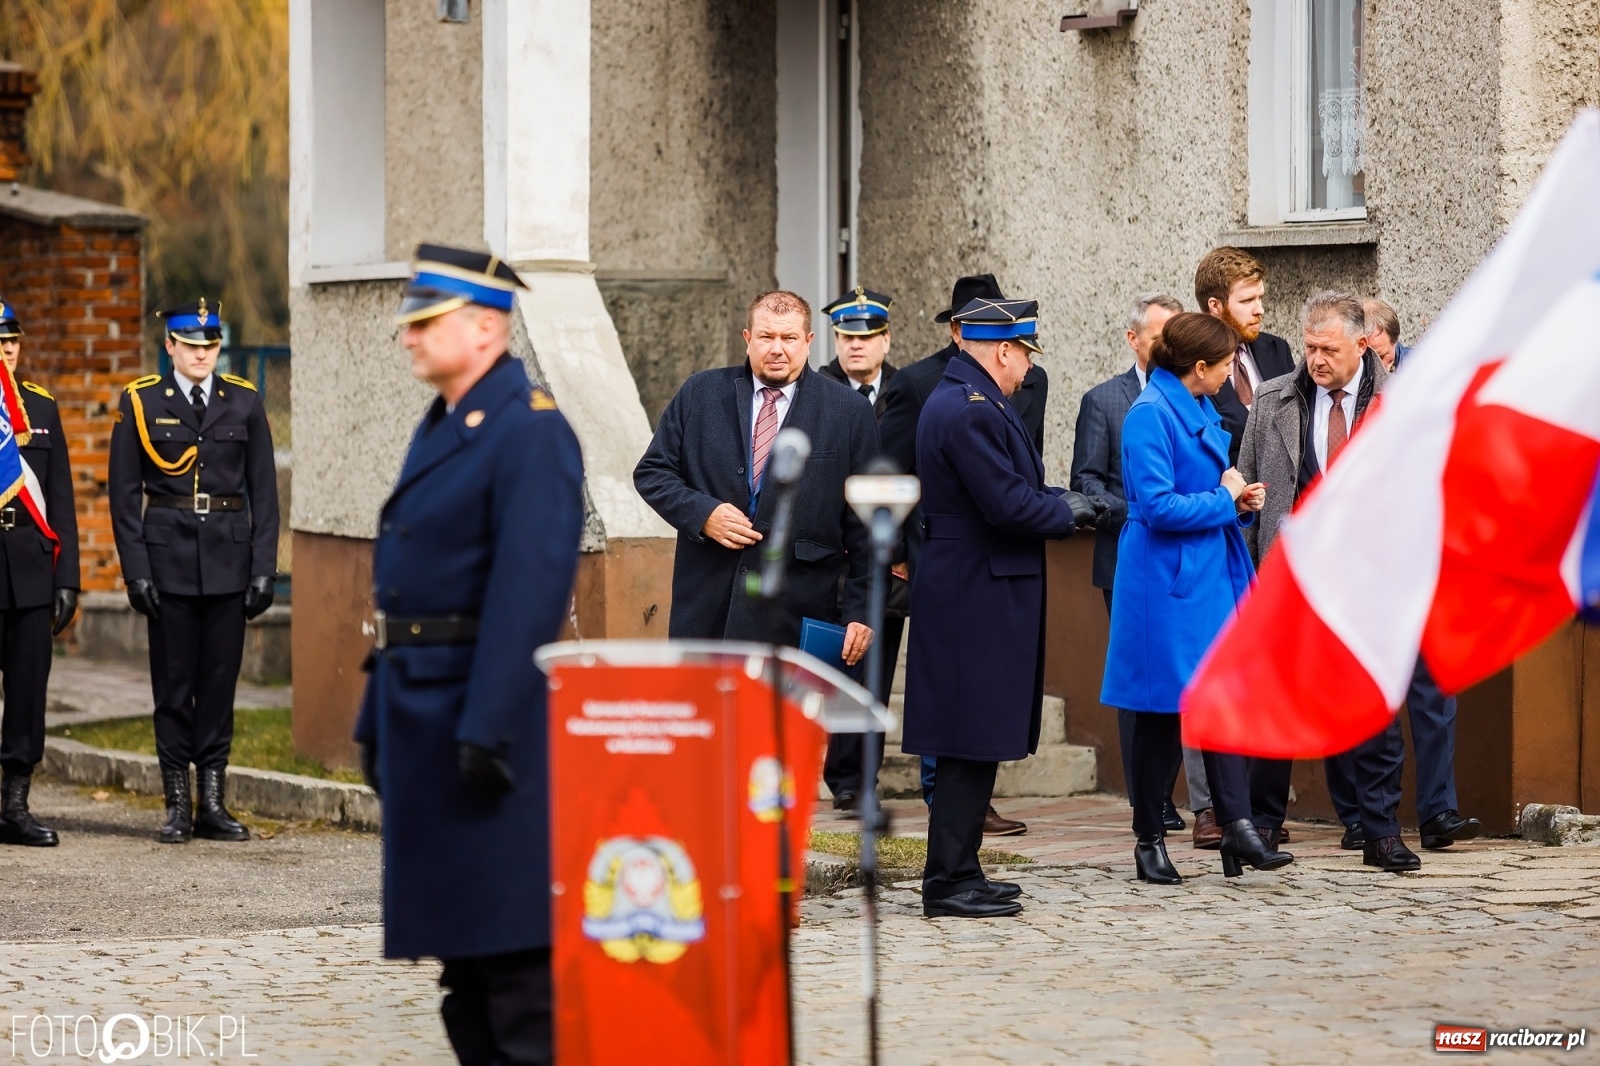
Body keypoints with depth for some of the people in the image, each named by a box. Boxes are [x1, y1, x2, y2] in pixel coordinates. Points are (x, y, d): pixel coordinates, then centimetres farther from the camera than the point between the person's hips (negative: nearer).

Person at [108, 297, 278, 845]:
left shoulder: (244, 403, 5)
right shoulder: (140, 403, 1)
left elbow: (263, 491, 6)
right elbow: (124, 493, 1)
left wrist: (264, 568, -1)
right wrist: (135, 570, -6)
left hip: (229, 558, 1)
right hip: (169, 556, -1)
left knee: (220, 681, 4)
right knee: (173, 683, 2)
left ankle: (213, 802, 10)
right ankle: (177, 803, 8)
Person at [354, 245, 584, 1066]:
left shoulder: (529, 432, -13)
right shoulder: (438, 430, 17)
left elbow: (530, 590, -21)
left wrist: (486, 728, -24)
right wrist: (379, 716, 17)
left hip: (485, 711, -10)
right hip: (423, 713, 10)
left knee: (511, 945, -7)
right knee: (457, 942, 13)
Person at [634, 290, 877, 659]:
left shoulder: (848, 411, 2)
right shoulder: (700, 394, 7)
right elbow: (651, 472, 10)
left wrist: (860, 610, -1)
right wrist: (702, 513, -9)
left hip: (799, 613, -1)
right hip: (706, 610, 2)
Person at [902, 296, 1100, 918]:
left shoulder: (959, 400, 15)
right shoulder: (972, 411, -19)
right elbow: (1009, 506, -22)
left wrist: (1060, 500, 7)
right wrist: (1067, 511, -6)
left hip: (970, 594, 11)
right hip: (979, 598, -11)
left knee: (974, 744, 14)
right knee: (972, 745, -6)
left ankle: (958, 872, 20)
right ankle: (949, 884, -2)